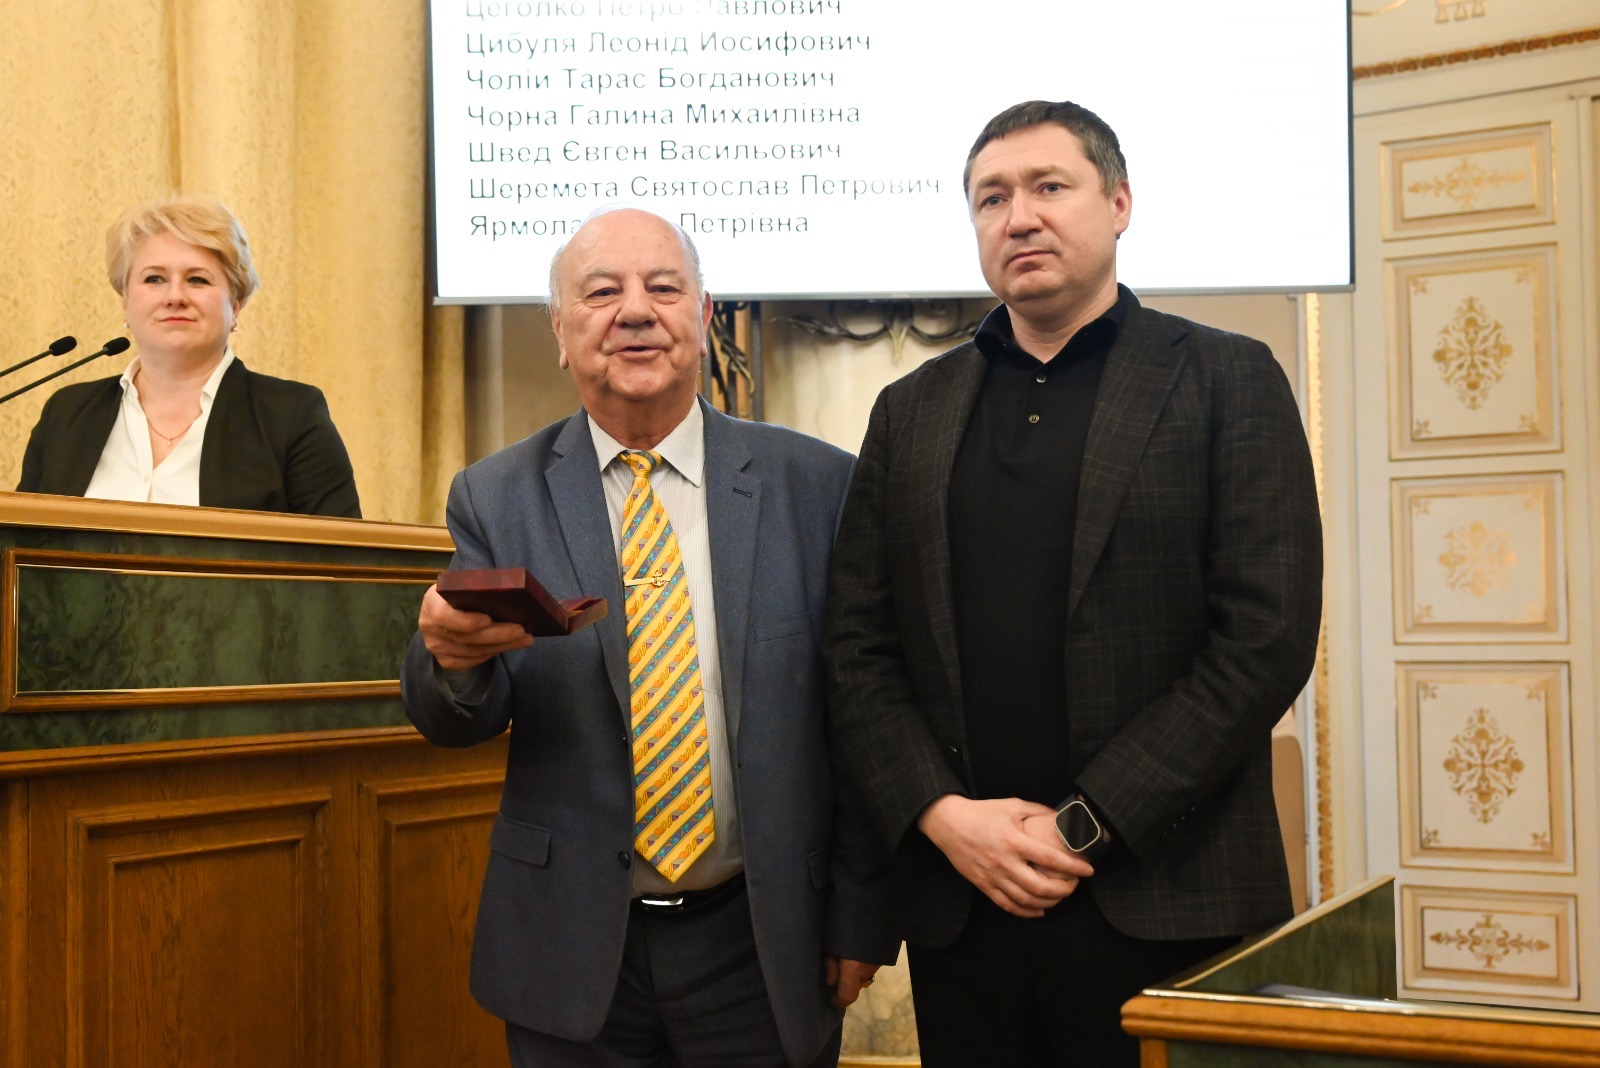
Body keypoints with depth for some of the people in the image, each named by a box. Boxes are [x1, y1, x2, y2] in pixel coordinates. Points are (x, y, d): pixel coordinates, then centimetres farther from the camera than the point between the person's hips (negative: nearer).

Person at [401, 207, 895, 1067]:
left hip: (768, 947, 0)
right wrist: (452, 653, -27)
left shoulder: (816, 486, -4)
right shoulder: (494, 497, 0)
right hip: (571, 957, 1)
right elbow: (455, 723, -5)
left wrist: (861, 917, -1)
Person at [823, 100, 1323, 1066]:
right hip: (959, 904, 3)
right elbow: (860, 649, 8)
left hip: (1164, 904, -3)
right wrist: (942, 814, -8)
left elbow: (1268, 635, -8)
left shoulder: (1228, 382, 1)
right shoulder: (910, 411, 12)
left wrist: (1082, 825, -12)